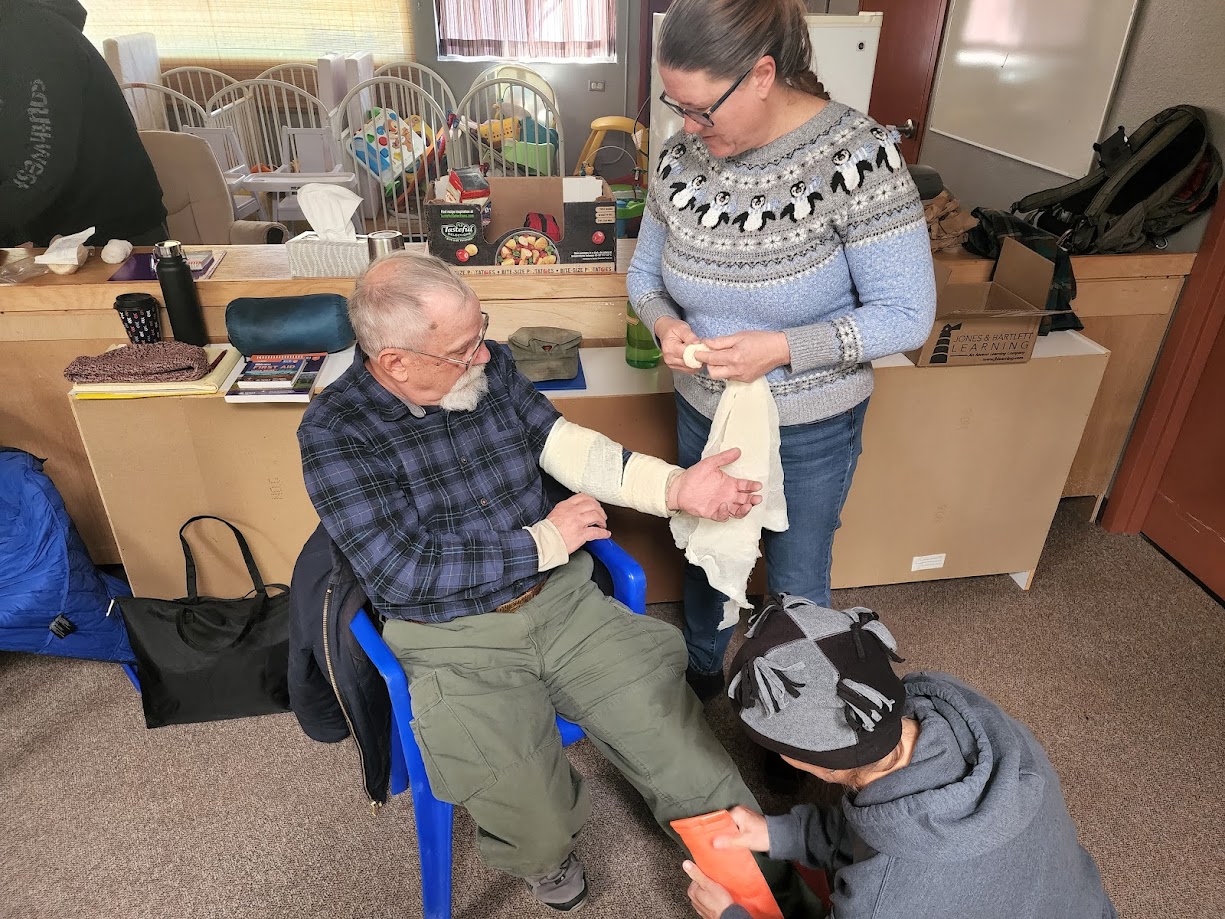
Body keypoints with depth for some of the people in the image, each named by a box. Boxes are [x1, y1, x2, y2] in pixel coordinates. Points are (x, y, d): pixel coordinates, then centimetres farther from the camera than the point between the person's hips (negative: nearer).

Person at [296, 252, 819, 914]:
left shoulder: (489, 367, 0)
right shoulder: (335, 432, -14)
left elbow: (565, 445, 1)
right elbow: (399, 572, -19)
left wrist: (675, 488, -14)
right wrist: (544, 542, -14)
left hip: (562, 601, 4)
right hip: (458, 642, -3)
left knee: (675, 734, -7)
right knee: (537, 830, -15)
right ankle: (544, 858, 23)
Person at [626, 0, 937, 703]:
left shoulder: (857, 157, -24)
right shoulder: (685, 154, -9)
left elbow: (908, 316, -21)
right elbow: (645, 269, 5)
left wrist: (782, 347, -31)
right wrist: (664, 323, -17)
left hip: (811, 428, -4)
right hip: (703, 410, 5)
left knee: (797, 582, 17)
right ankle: (703, 672, 55)